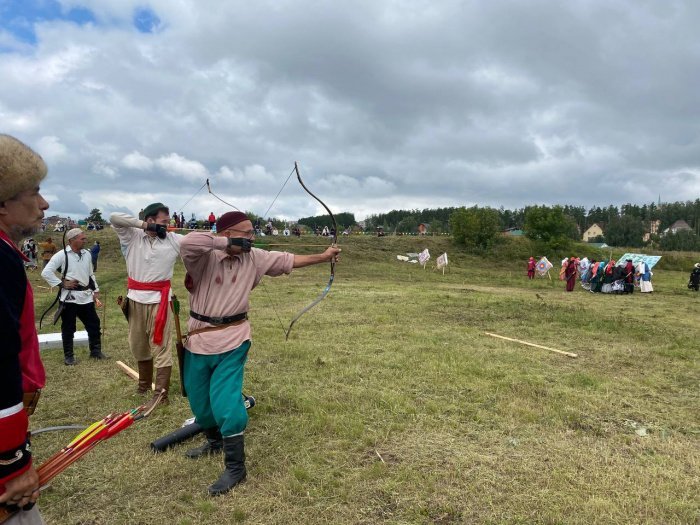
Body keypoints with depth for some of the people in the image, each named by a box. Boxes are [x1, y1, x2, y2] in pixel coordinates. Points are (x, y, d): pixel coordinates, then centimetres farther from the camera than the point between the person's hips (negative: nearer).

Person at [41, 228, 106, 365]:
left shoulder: (86, 254, 8)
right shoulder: (62, 255, -11)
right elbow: (46, 272, -13)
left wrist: (96, 290, 15)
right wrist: (61, 283, -15)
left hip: (86, 296, 6)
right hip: (69, 297, -5)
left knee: (94, 324, 10)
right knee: (68, 328, 6)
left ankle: (95, 351, 25)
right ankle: (68, 356, 19)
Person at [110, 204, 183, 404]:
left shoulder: (173, 239, 0)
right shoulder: (132, 236, 0)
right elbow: (114, 218, -10)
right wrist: (144, 225, -14)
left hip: (159, 299, -2)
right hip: (135, 298, 3)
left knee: (161, 346, -4)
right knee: (138, 344, 18)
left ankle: (161, 393, 1)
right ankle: (144, 383, 39)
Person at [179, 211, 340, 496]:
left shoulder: (254, 258, -4)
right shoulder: (203, 256, -16)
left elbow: (288, 260, 5)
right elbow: (187, 242, -38)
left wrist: (323, 256, 7)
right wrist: (227, 243, -32)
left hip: (232, 340, -1)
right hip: (200, 338, 1)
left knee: (226, 401, -7)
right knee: (199, 398, 19)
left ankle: (235, 467, 8)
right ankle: (215, 440, 47)